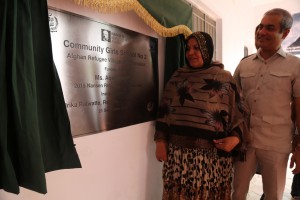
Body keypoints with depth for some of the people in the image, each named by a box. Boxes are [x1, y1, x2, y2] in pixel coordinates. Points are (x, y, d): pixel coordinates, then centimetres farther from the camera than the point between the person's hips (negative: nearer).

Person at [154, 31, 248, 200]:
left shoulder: (225, 79, 1)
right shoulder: (177, 77, 8)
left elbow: (237, 114, 3)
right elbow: (164, 111, 8)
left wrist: (235, 138, -14)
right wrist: (161, 140, 2)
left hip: (213, 155, -2)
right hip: (178, 153, 2)